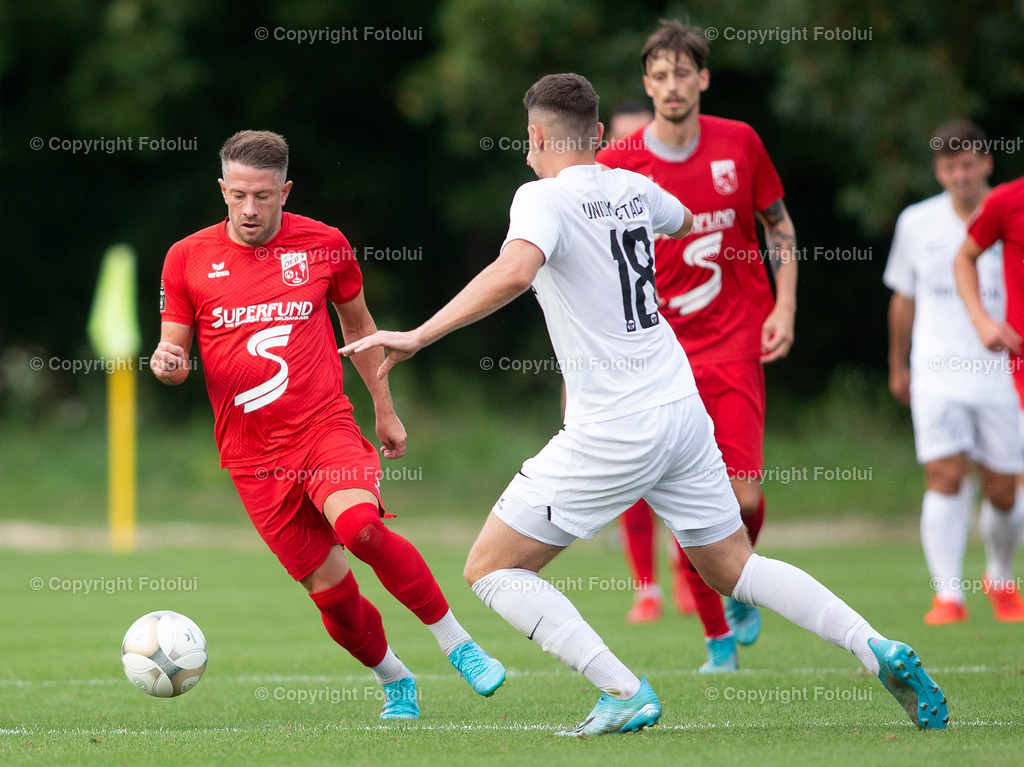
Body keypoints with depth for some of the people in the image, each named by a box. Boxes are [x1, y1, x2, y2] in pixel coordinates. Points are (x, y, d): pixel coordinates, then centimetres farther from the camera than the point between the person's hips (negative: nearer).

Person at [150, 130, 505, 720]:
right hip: (253, 456, 1)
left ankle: (458, 643, -18)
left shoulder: (324, 245, 3)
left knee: (360, 525, -31)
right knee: (332, 592, -1)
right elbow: (173, 349, 10)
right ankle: (394, 679, 27)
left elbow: (358, 324, 18)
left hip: (326, 427, -1)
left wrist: (385, 411, 22)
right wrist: (166, 363, -14)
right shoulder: (188, 260, 2)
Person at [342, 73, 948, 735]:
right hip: (683, 410, 7)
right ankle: (878, 649, 3)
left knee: (490, 569, 3)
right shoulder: (633, 188, 10)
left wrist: (417, 337, -32)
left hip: (613, 430, -7)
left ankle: (627, 693, -10)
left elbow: (514, 272, -33)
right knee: (735, 567, 20)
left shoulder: (545, 198, -12)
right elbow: (683, 222, 34)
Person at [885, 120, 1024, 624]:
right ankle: (947, 596, -14)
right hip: (938, 378, 0)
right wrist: (898, 365, 23)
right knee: (945, 477, -14)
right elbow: (904, 298, 17)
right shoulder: (916, 223, 6)